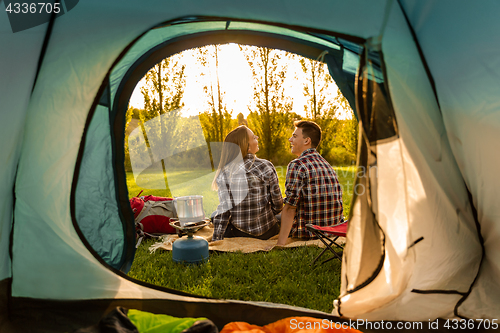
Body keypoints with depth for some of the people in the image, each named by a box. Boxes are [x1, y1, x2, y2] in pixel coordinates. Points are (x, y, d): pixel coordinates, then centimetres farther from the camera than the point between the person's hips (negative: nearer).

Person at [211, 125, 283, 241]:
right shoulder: (266, 167, -14)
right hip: (266, 232, 0)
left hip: (238, 233, 0)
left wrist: (216, 240, -5)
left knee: (215, 214, 31)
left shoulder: (224, 173, -11)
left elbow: (223, 209, -12)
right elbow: (277, 205, -8)